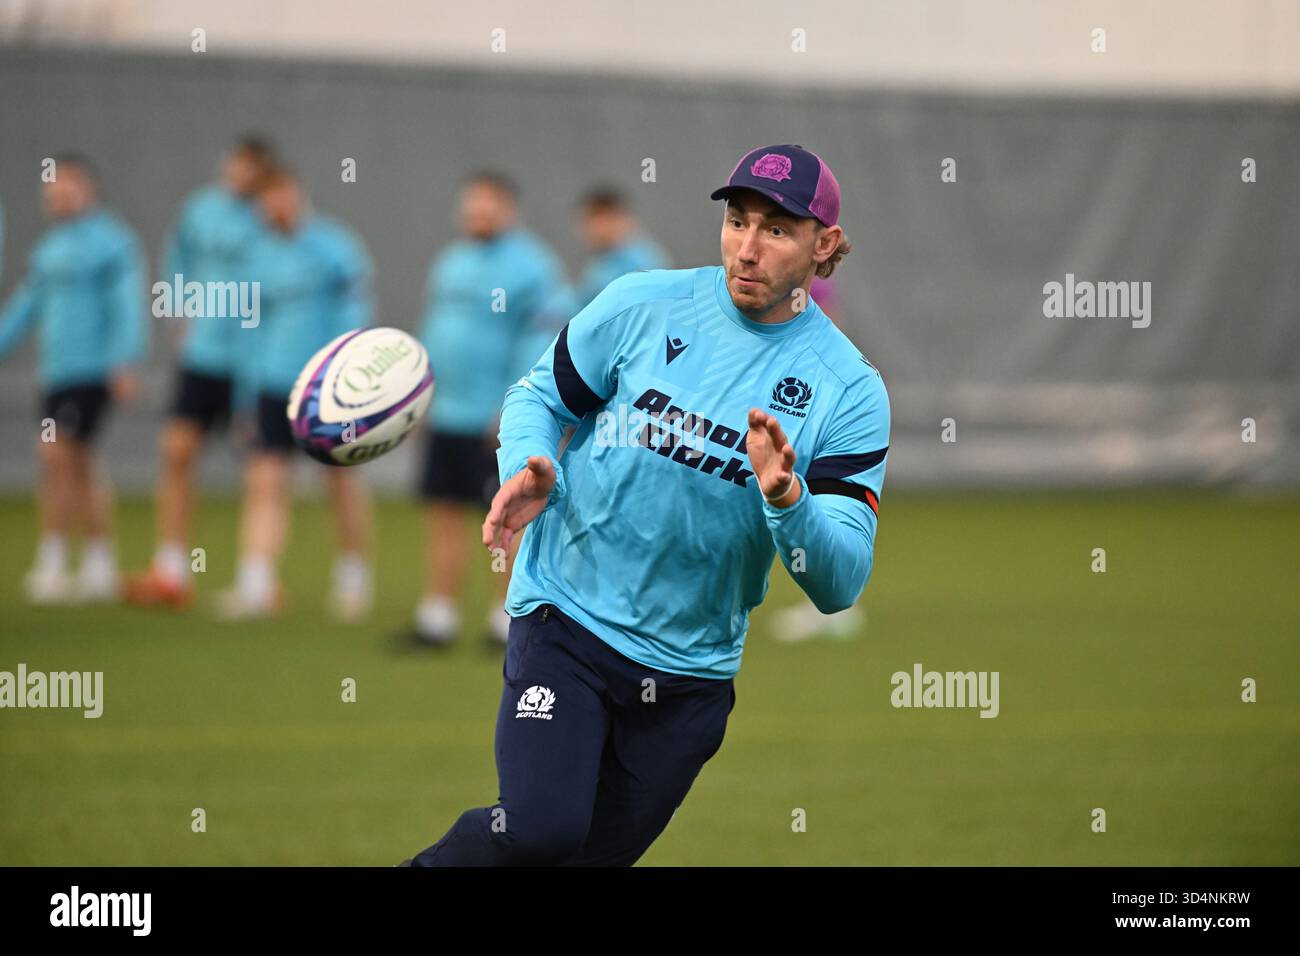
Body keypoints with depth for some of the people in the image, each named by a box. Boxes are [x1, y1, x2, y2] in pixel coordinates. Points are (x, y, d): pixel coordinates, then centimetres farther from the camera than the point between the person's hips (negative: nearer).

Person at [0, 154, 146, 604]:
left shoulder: (111, 241, -7)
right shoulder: (50, 246, 17)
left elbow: (127, 305, -12)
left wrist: (125, 363, -19)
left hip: (92, 371, -8)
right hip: (57, 372, 8)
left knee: (56, 454, -14)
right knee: (79, 466, 8)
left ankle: (50, 563, -11)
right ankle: (100, 567, 13)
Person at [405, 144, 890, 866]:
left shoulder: (849, 392, -5)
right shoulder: (644, 305, -4)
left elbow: (840, 585, -10)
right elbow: (539, 396, 10)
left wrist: (786, 498, -29)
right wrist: (529, 469, -12)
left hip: (692, 669, 2)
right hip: (568, 618, -2)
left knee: (596, 854, 8)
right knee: (540, 828, -22)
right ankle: (427, 867, 5)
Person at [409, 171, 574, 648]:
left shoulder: (532, 266, -8)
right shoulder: (452, 261, 16)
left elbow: (541, 343, -13)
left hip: (495, 423, -7)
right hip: (445, 414, 7)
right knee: (444, 515, 7)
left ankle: (512, 618, 6)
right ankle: (437, 615, 12)